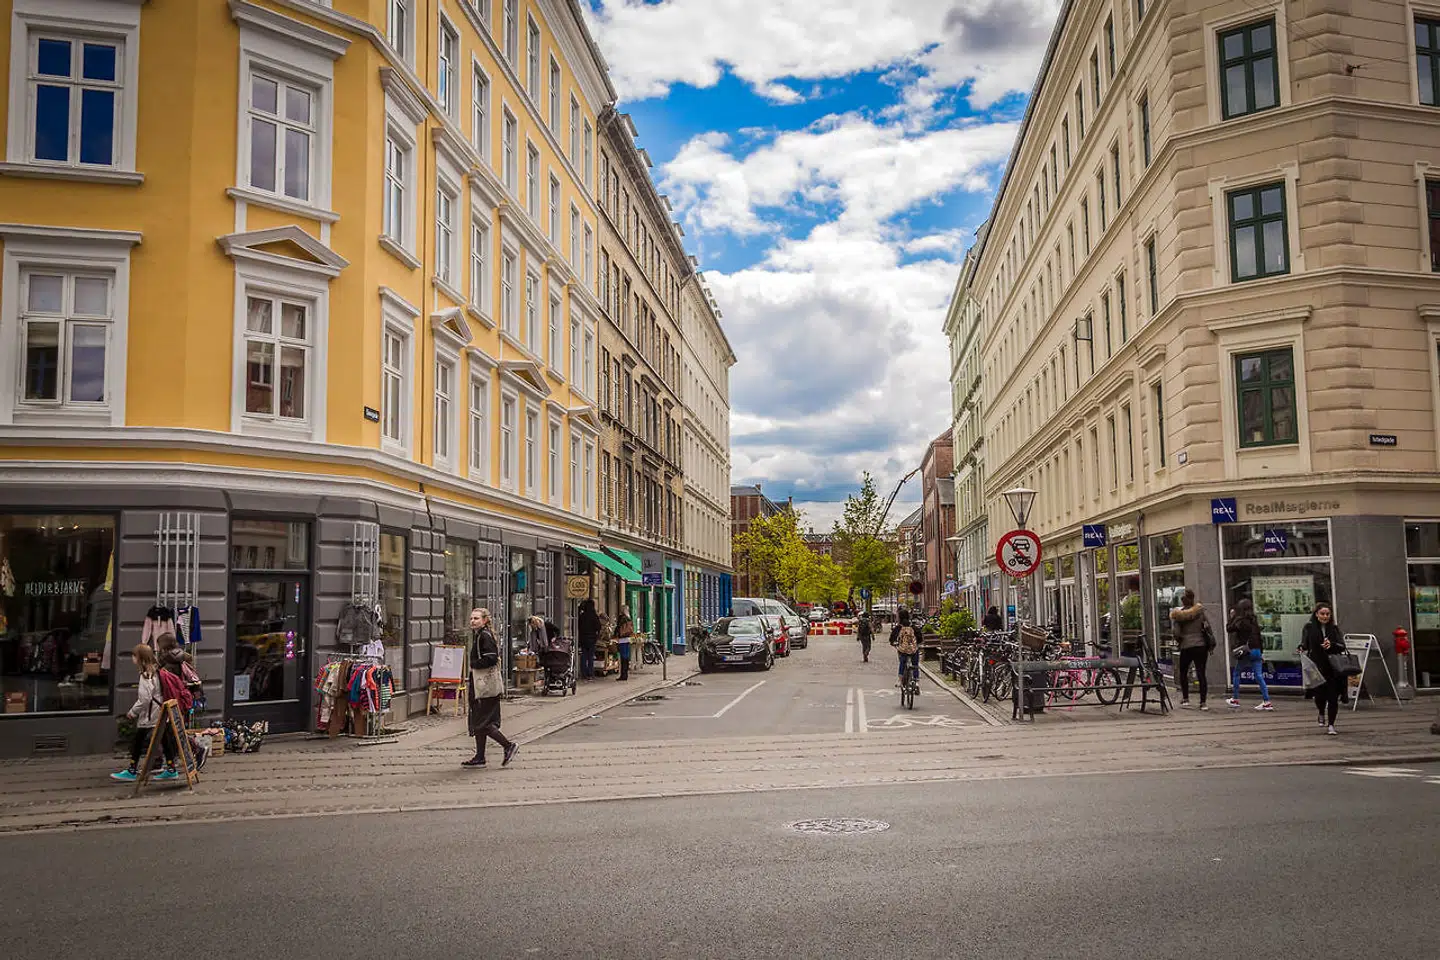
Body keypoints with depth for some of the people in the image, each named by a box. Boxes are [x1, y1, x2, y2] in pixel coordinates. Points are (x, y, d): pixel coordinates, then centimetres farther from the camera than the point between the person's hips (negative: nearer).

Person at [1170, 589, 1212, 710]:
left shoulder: (1178, 614, -6)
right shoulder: (1200, 611, -2)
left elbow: (1176, 633, -8)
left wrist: (1178, 641, 14)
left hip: (1186, 647, -1)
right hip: (1201, 645, 1)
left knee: (1183, 672, 18)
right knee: (1201, 673, 0)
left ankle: (1185, 699, 18)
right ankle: (1203, 702, -4)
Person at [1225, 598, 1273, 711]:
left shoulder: (1240, 620, -9)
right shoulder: (1254, 620, 10)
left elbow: (1229, 629, -3)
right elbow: (1259, 637, 13)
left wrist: (1232, 617, 6)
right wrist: (1261, 652, 18)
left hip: (1245, 651, -5)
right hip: (1257, 651, 5)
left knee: (1236, 673, 11)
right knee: (1259, 676, 3)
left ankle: (1235, 700, 16)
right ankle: (1267, 702, -4)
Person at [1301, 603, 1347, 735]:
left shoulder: (1334, 629, 9)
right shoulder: (1309, 628, 4)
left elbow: (1342, 647, 1)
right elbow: (1304, 644, -5)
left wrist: (1331, 645, -19)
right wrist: (1302, 649, -28)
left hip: (1333, 668, 1)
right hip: (1317, 667, -1)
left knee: (1333, 697, -3)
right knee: (1320, 696, -3)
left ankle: (1330, 725, 9)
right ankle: (1322, 714, 31)